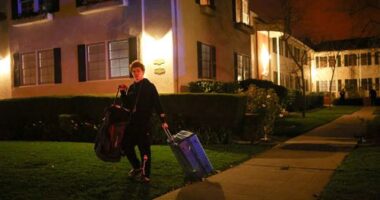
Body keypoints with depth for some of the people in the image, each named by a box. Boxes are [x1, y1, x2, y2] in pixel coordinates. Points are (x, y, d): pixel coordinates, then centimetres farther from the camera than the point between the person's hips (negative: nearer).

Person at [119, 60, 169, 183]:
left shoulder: (149, 86, -4)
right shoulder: (131, 88, 14)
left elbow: (157, 104, -8)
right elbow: (127, 106, 14)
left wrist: (163, 120, -13)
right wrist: (123, 93, 1)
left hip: (144, 123, -7)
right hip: (132, 123, 7)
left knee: (144, 148, -5)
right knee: (126, 146, 10)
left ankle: (145, 175, 5)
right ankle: (137, 167, 30)